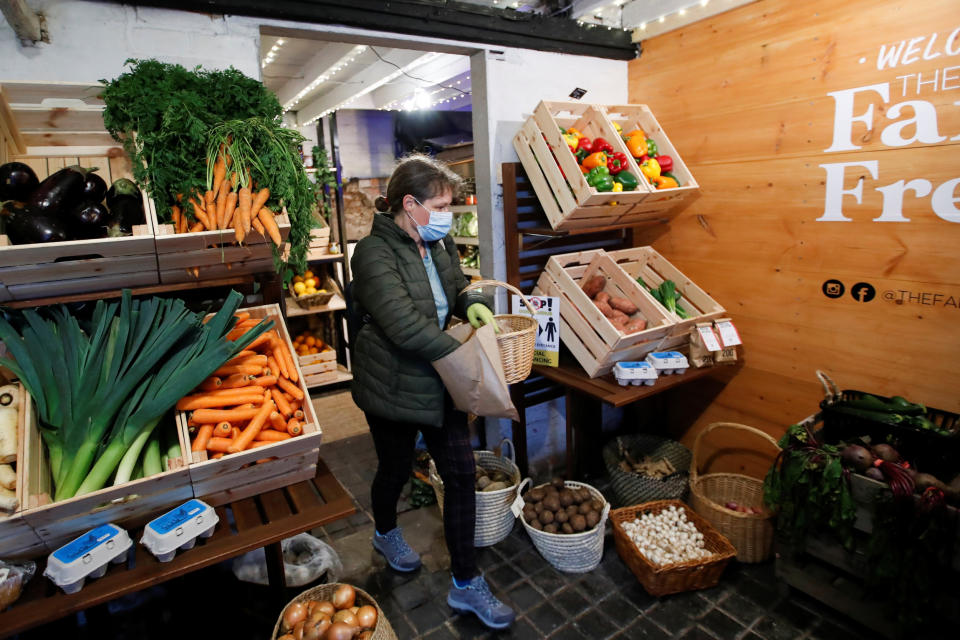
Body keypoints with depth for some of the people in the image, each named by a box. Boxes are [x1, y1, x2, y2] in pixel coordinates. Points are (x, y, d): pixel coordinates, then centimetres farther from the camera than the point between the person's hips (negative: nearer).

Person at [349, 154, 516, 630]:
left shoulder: (438, 242, 2)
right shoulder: (375, 252, -20)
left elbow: (456, 287, 16)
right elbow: (402, 323, -31)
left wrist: (474, 305, -7)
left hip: (440, 381, 6)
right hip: (393, 388, -5)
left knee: (461, 473, 6)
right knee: (396, 469, 18)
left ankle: (465, 585, 24)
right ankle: (385, 532, 54)